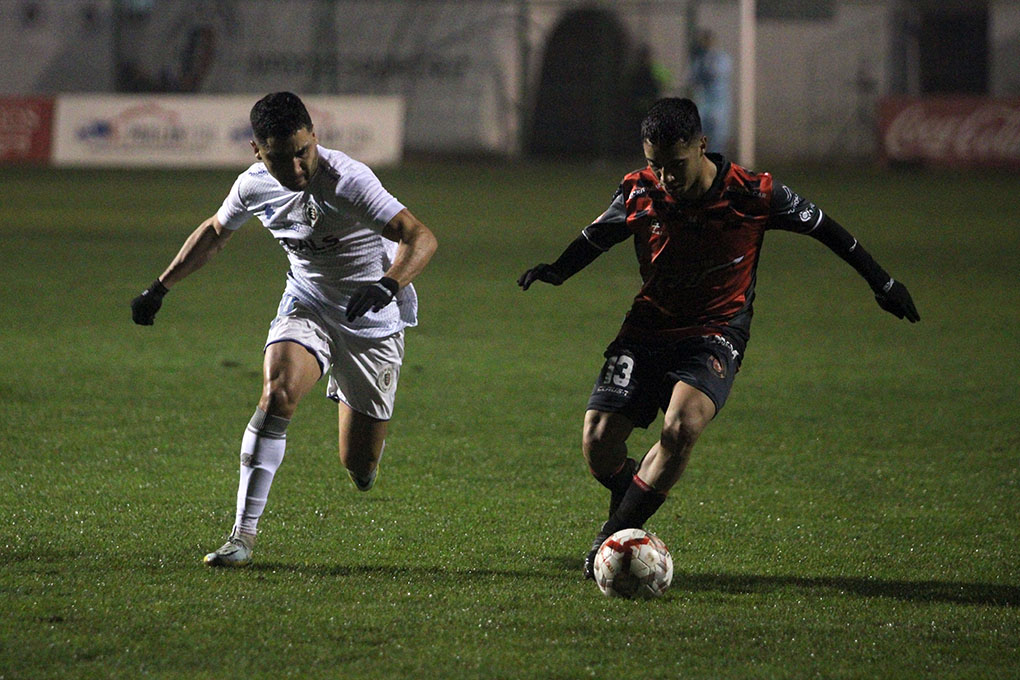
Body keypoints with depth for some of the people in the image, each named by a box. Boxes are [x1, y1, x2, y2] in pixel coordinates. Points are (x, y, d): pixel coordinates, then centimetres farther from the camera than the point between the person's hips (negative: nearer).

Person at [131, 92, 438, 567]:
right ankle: (244, 533, -25)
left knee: (359, 468, 3)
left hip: (372, 319, -3)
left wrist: (389, 283, -53)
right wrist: (160, 287, 14)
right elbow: (215, 232, 12)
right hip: (306, 307, 3)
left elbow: (421, 238, -35)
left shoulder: (347, 181, -28)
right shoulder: (254, 186, -10)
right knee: (277, 394, -28)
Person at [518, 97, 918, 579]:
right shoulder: (640, 194, -8)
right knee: (598, 441, -10)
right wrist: (555, 271, -7)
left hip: (716, 332, -3)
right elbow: (595, 238, 12)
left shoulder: (753, 195, -15)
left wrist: (881, 282, 7)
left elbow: (822, 228, 1)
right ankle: (630, 512, 23)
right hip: (649, 324, 3)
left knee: (682, 426, -31)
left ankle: (614, 536, -17)